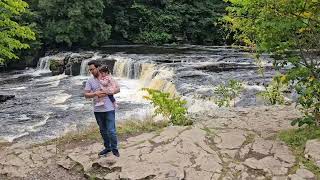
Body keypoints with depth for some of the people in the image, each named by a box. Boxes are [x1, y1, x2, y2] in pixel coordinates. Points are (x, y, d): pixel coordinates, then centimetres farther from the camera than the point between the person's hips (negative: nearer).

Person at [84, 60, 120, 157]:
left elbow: (118, 89, -3)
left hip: (109, 109, -3)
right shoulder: (90, 81, 2)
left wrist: (108, 93, -20)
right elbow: (86, 95, -2)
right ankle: (107, 147, 32)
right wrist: (95, 94, -20)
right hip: (98, 110, 3)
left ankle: (114, 148, 16)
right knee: (103, 130, 16)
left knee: (111, 131, -3)